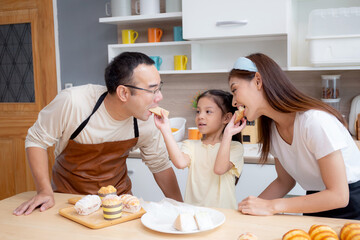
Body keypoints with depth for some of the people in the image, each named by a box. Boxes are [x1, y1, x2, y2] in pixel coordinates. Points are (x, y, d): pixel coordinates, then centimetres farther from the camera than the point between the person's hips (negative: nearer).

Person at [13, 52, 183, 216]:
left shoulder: (146, 120, -15)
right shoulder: (72, 102, -26)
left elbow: (160, 165, 1)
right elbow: (36, 140, -11)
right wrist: (45, 191, -18)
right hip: (68, 195, -2)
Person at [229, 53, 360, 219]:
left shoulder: (315, 120, -24)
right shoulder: (272, 129, -1)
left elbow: (338, 195, -22)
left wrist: (271, 206, -24)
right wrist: (249, 207, -7)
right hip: (317, 209, 5)